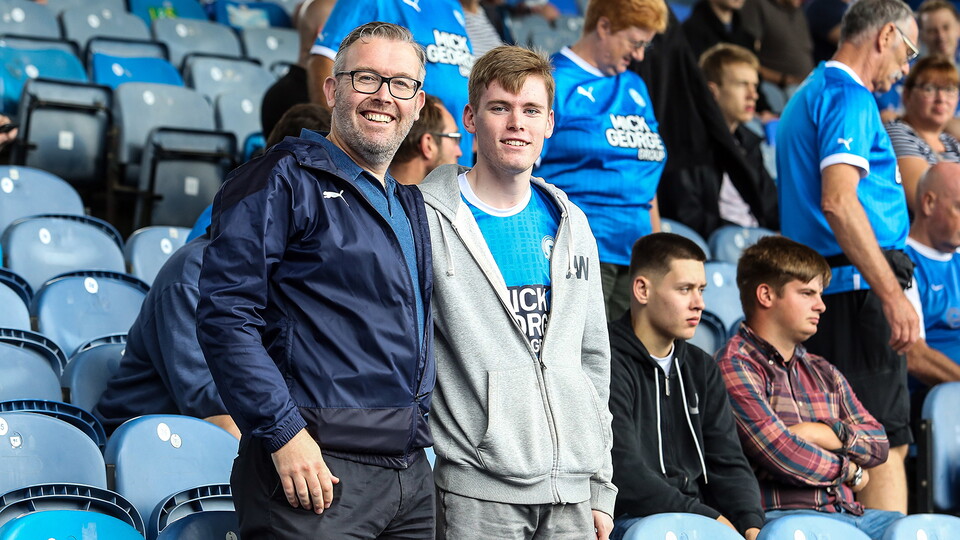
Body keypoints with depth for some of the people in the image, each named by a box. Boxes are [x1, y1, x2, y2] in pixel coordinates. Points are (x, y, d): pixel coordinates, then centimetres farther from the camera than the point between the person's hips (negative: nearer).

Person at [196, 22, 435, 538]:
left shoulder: (410, 205, 20)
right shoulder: (283, 180, -4)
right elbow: (225, 315, -14)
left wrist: (417, 427, 15)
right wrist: (284, 434, -19)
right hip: (316, 466, -7)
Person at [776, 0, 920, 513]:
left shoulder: (807, 96, 23)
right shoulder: (849, 96, -9)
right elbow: (838, 201, -21)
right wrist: (893, 294, -23)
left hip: (816, 290, 10)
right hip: (855, 288, -10)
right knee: (887, 441, -12)